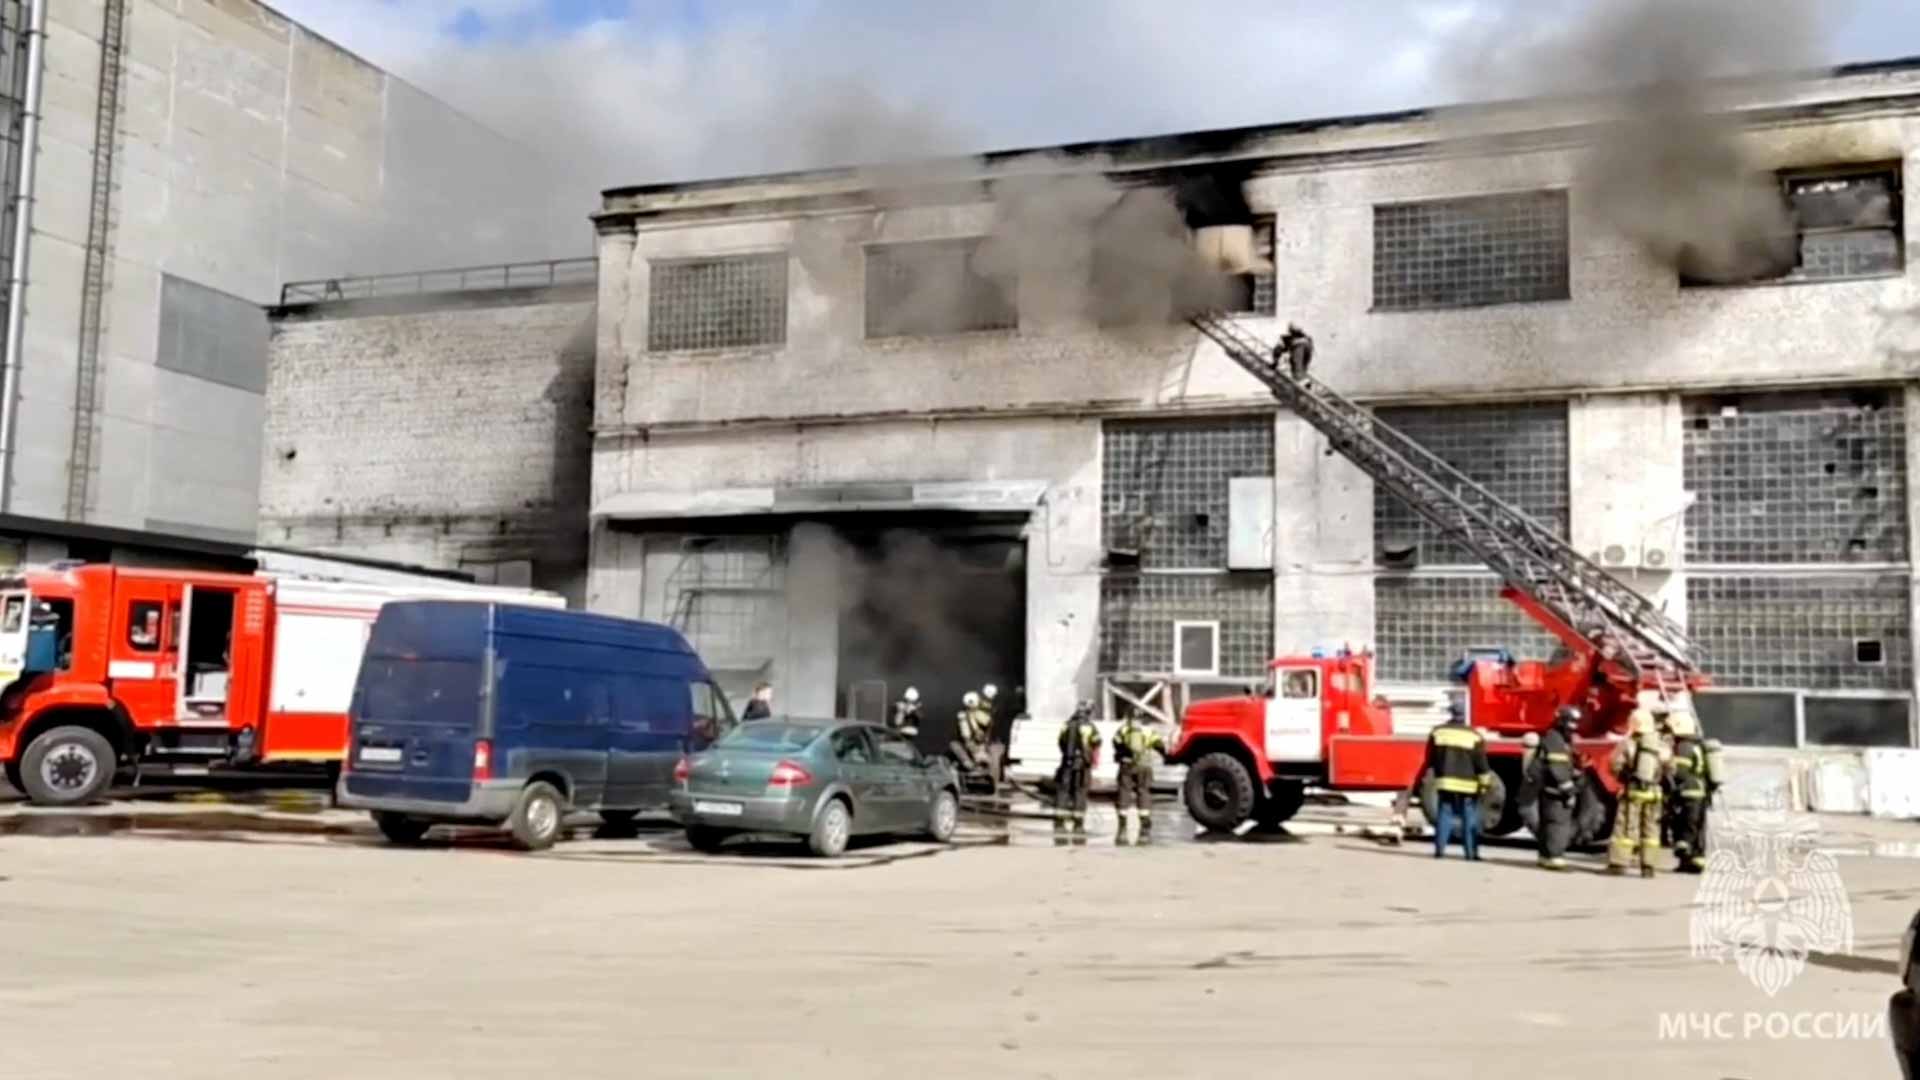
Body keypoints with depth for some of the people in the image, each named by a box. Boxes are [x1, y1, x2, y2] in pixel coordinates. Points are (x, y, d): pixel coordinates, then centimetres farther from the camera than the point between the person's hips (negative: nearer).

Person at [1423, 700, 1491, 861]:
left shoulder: (1438, 732, -1)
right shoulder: (1474, 736, -9)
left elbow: (1430, 758, 8)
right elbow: (1481, 763, -8)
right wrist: (1485, 782, 2)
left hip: (1445, 781, 2)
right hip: (1467, 784, -2)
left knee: (1444, 814, 9)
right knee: (1470, 818, 5)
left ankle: (1440, 849, 5)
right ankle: (1471, 852, 5)